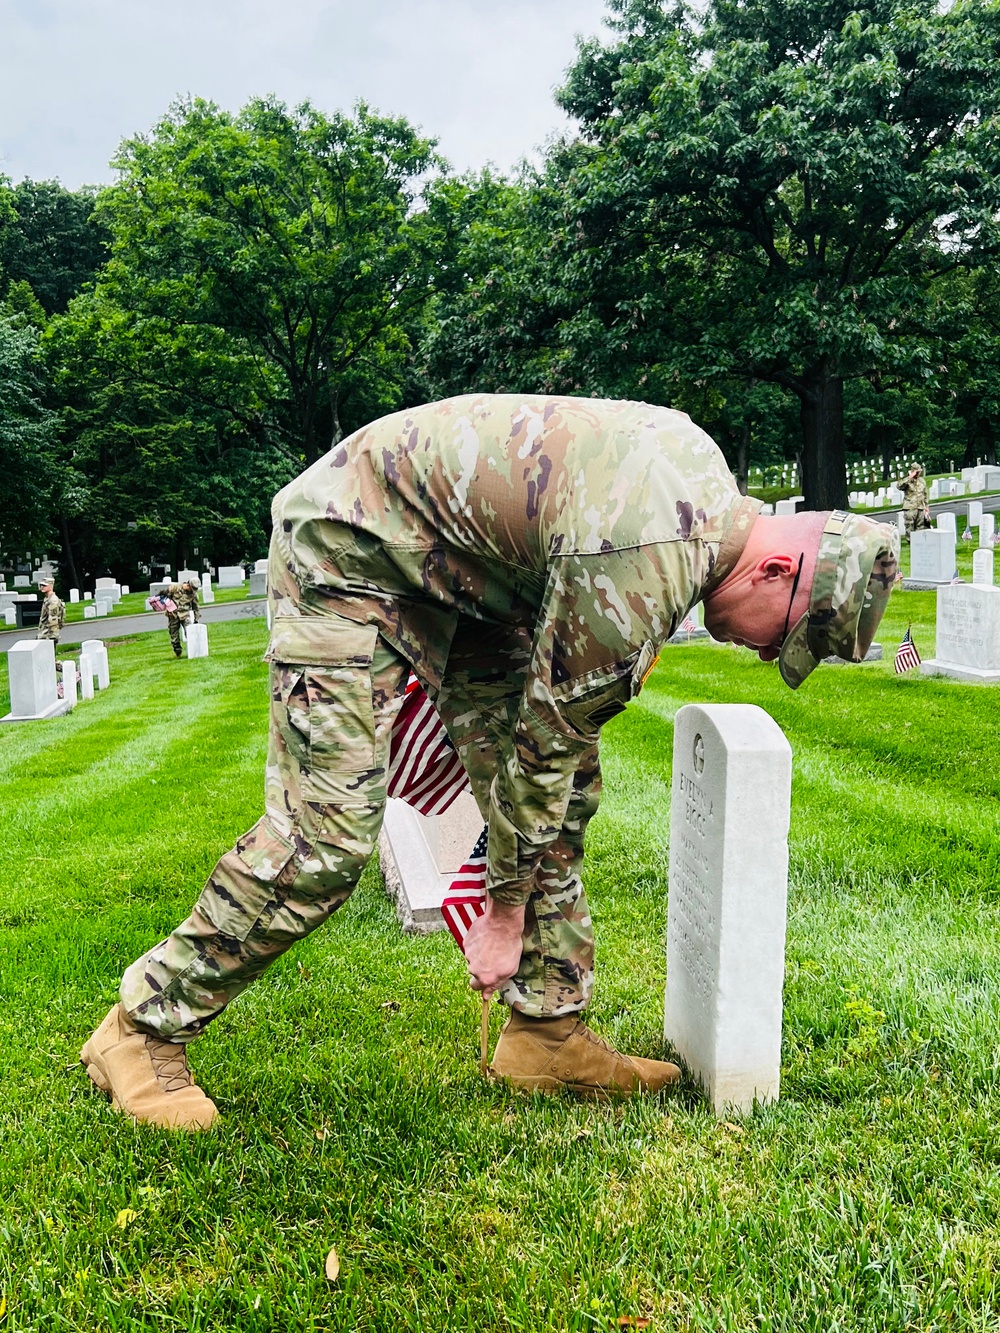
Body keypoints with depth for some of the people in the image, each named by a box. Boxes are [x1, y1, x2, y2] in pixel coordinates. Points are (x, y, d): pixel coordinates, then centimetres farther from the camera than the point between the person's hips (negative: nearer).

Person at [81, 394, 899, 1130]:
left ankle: (550, 1033, 11)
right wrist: (503, 913, -10)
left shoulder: (706, 482, -2)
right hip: (351, 545, -9)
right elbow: (544, 742, -22)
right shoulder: (640, 564, -31)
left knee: (569, 789, 2)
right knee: (327, 832, -16)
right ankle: (147, 1027, 3)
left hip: (461, 567, 10)